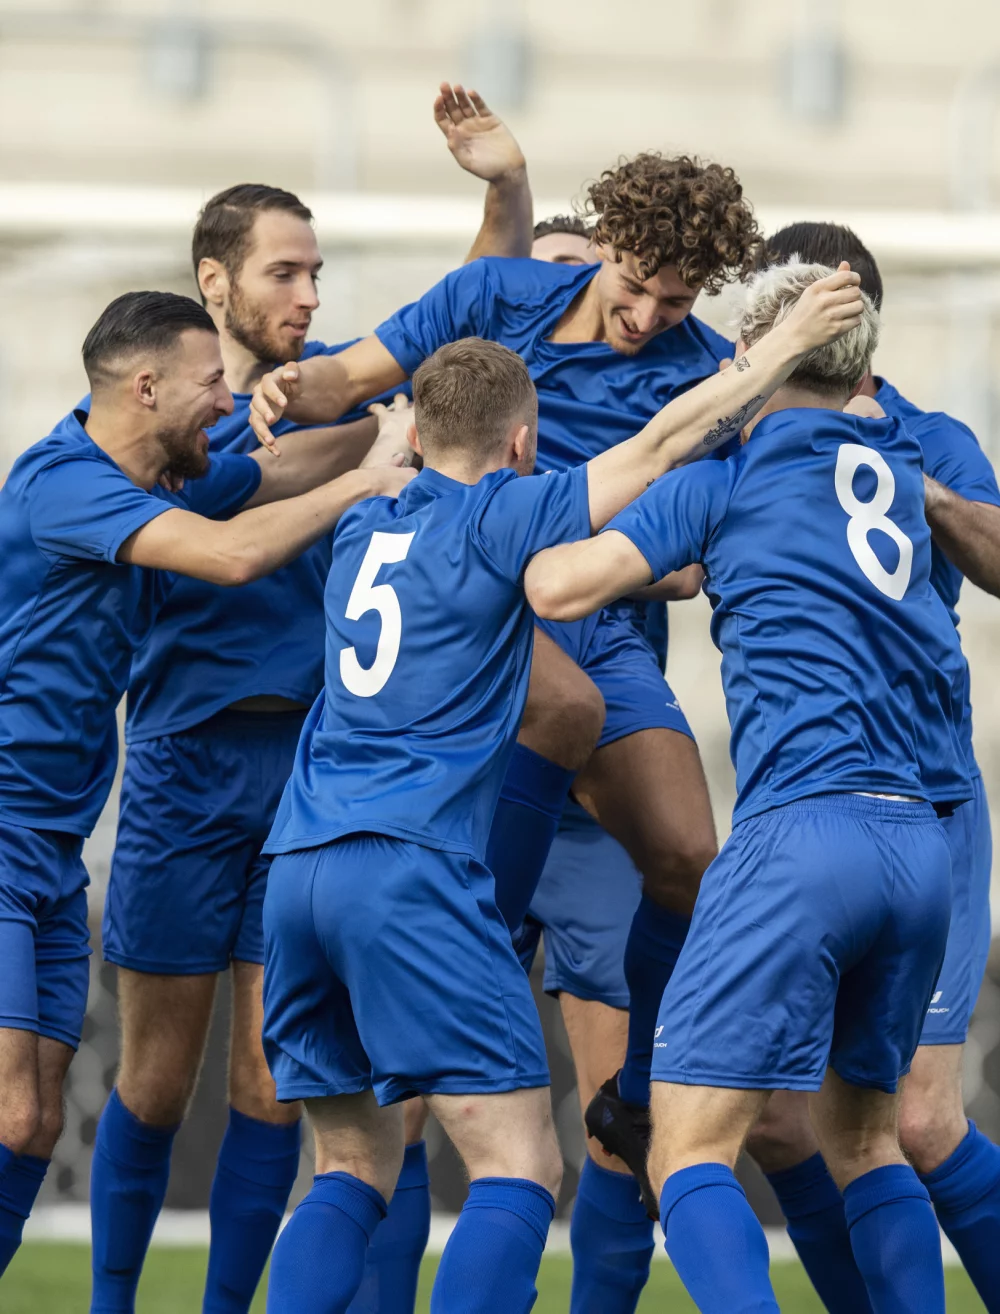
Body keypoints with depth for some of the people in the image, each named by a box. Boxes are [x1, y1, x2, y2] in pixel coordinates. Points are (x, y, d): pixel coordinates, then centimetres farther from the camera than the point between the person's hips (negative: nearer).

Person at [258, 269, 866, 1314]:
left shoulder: (361, 531, 18)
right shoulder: (498, 520, 0)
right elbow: (666, 442, 1)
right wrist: (794, 337, 11)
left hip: (297, 872, 7)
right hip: (411, 870, -7)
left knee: (354, 1167, 15)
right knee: (519, 1169, -7)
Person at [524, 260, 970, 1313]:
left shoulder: (730, 476, 4)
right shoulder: (899, 474, 21)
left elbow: (559, 587, -4)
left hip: (803, 827, -6)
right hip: (922, 843, 6)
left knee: (689, 1151, -7)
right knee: (861, 1135, 20)